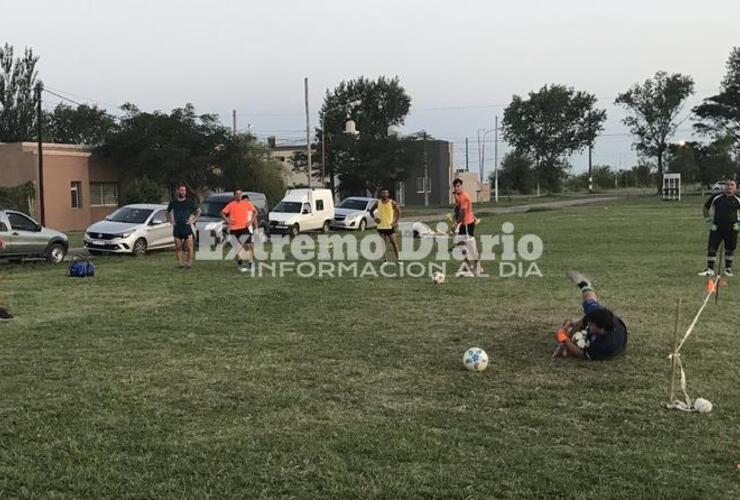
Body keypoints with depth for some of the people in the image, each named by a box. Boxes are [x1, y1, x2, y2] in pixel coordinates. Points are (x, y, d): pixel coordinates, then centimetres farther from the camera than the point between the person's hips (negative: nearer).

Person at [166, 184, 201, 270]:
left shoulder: (189, 202, 3)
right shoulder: (173, 202, 7)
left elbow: (198, 211, 13)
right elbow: (168, 212, 25)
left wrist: (193, 220, 3)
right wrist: (171, 221, 12)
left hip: (187, 227, -2)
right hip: (177, 228, 2)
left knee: (190, 246, -9)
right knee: (178, 247, 2)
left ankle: (189, 263, -4)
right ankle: (180, 263, 8)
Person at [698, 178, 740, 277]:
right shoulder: (716, 197, 1)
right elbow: (706, 208, 12)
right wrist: (708, 221, 5)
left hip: (731, 228, 0)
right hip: (716, 227, 0)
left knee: (730, 249, 8)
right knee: (711, 248, -5)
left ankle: (728, 268, 24)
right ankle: (710, 269, 1)